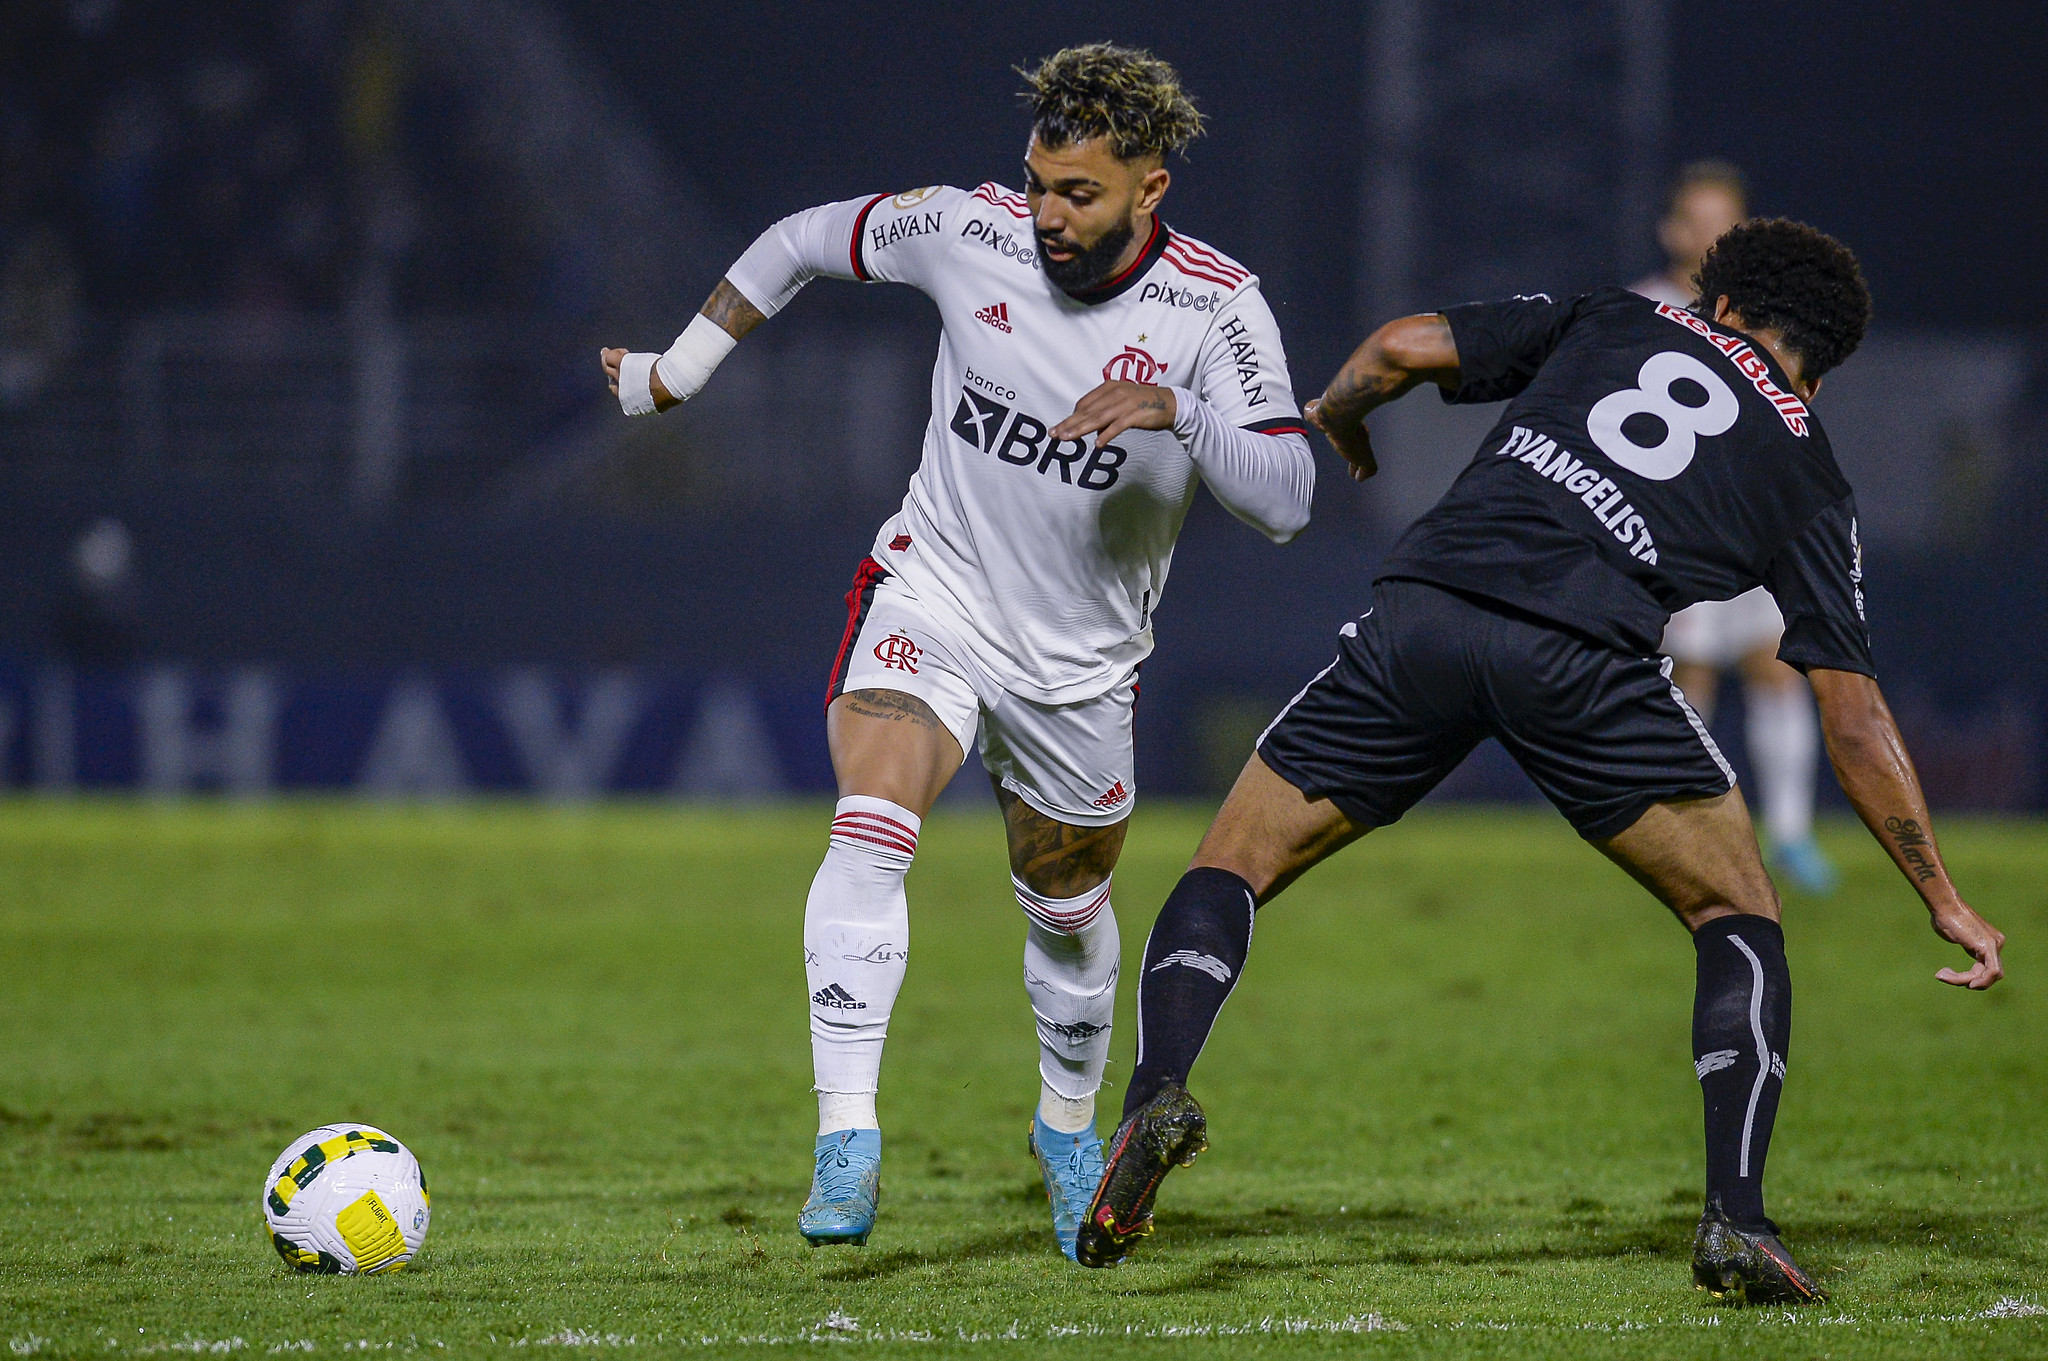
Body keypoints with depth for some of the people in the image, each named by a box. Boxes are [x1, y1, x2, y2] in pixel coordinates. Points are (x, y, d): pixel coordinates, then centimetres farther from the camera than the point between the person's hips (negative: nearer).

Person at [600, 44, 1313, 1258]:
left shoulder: (1217, 310, -17)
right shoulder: (970, 233, -12)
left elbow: (1287, 500, -25)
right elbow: (807, 241, 6)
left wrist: (1176, 411, -41)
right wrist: (678, 371, 9)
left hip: (1082, 660, 1)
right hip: (933, 600, 0)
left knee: (1068, 908, 17)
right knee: (873, 826, -26)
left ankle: (1070, 1126, 46)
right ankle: (848, 1139, -27)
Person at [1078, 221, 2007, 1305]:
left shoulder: (1614, 320, 27)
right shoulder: (1807, 475, 23)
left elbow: (1405, 347, 17)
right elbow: (1852, 711, 18)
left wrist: (1332, 422, 39)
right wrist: (1943, 900, 22)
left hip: (1417, 615, 1)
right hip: (1584, 661, -1)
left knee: (1232, 864, 15)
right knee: (1738, 916, 18)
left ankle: (1156, 1091, -13)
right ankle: (1735, 1222, 1)